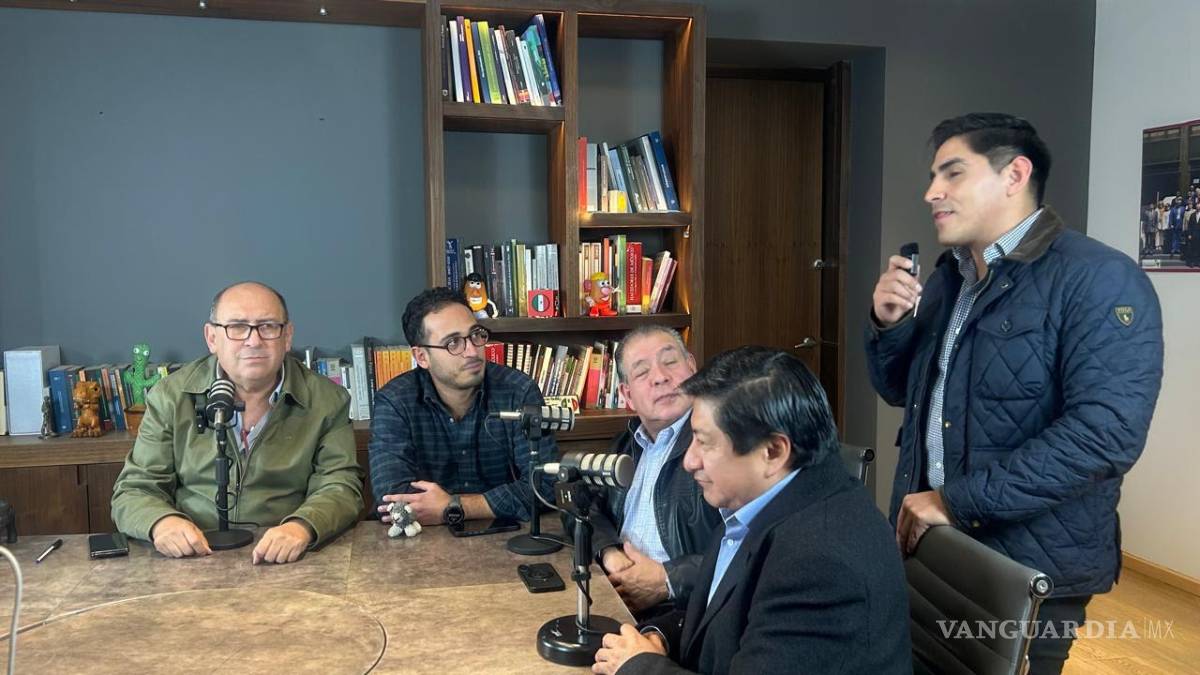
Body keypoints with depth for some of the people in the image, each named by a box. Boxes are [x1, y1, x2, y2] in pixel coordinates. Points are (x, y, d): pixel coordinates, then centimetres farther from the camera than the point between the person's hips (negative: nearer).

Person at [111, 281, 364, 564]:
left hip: (288, 563, 0)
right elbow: (134, 490, 6)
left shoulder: (329, 401, 1)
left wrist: (302, 527, -26)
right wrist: (161, 522, -18)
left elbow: (339, 488, -4)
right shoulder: (170, 397, 5)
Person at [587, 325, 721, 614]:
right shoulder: (627, 444, 15)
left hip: (685, 610, -8)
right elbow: (594, 510, 21)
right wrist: (610, 553, -1)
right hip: (617, 596, 8)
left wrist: (667, 580, -16)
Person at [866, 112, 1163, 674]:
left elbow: (1106, 431, -25)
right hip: (928, 546, 7)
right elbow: (900, 391, 16)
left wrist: (957, 500, -24)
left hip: (1028, 570, -7)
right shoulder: (947, 277, 9)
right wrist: (887, 323, -5)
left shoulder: (1098, 279, -15)